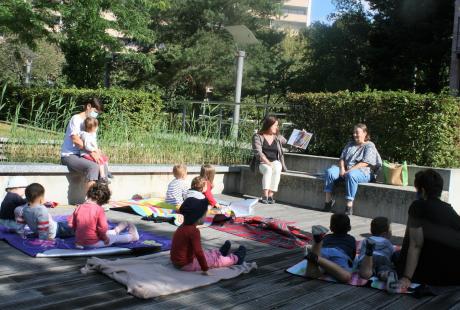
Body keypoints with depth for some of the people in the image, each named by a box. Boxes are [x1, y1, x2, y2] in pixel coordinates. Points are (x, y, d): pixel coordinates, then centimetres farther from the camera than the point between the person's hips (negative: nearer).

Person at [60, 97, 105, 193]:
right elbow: (75, 139, -19)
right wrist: (91, 152, -21)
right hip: (69, 156, -9)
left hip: (79, 155, 9)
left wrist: (95, 152, -3)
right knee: (93, 166, -30)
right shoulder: (76, 118, -6)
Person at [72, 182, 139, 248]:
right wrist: (105, 238, -1)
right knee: (115, 238, 19)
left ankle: (116, 231, 57)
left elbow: (73, 225, 6)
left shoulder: (79, 208, -3)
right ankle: (132, 236, 40)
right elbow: (102, 228, -19)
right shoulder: (99, 209, -20)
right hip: (94, 244, -6)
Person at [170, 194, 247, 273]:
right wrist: (205, 269, -20)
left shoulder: (183, 227, 4)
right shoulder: (194, 231, -26)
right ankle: (235, 258, 24)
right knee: (214, 260, 7)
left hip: (177, 261, 9)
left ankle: (220, 253, 51)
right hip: (187, 264, -8)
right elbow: (198, 252, -27)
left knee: (207, 254, 27)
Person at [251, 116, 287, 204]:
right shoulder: (258, 136, 0)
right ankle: (264, 196, -39)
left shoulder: (278, 137, 12)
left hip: (275, 162, 2)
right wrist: (268, 163, -23)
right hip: (262, 163, -2)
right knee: (268, 170, -35)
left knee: (276, 170, -32)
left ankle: (270, 195, -36)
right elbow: (258, 152, -12)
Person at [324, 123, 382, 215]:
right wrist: (342, 169, -7)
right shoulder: (350, 144, 23)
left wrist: (348, 171, -19)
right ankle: (328, 200, -23)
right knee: (330, 171, -20)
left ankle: (349, 205, -39)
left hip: (363, 173, -6)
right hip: (346, 170, 6)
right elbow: (342, 158, 16)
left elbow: (364, 163, -11)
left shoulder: (370, 146, 1)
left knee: (351, 175, -40)